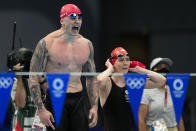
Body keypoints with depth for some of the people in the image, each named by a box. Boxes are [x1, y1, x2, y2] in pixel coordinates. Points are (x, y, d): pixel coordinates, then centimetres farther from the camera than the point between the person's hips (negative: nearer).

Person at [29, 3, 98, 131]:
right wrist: (41, 109, -13)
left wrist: (95, 106, 8)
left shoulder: (86, 44, 9)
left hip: (78, 101, 5)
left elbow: (92, 79, 18)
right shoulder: (47, 43, -7)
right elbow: (33, 78, -7)